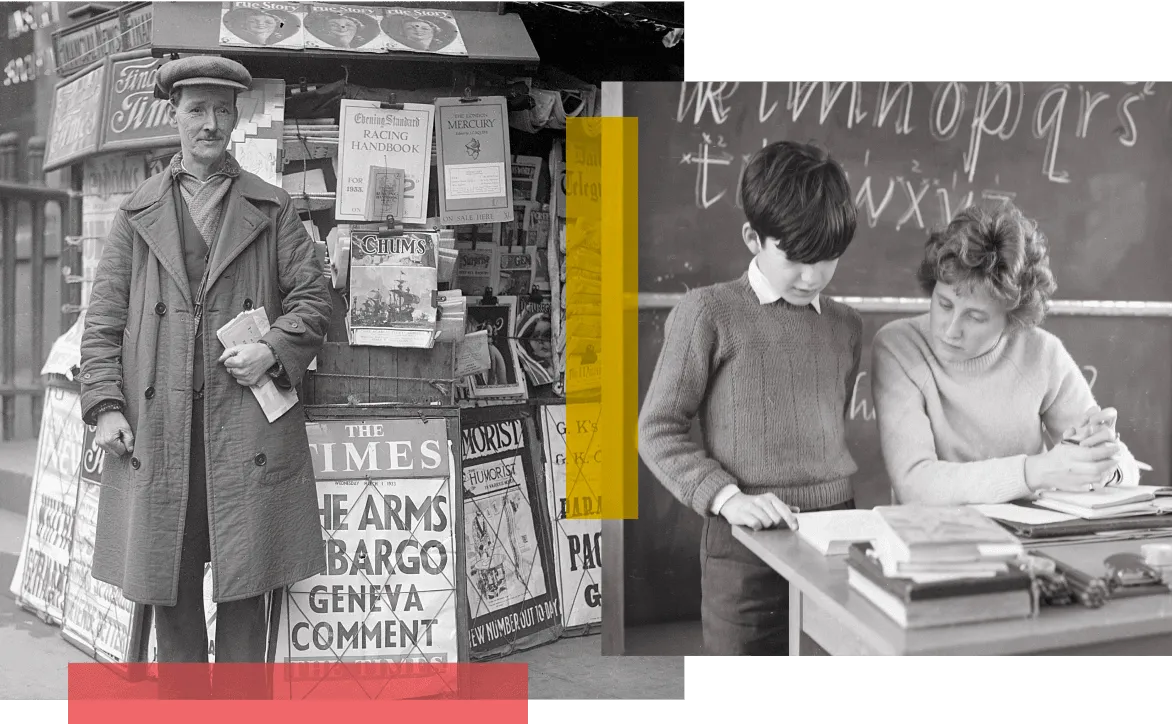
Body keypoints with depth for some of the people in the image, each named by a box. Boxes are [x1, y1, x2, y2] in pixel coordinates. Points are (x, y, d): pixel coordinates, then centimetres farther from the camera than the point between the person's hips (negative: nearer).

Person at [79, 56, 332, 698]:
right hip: (156, 423, 1)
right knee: (170, 585, 6)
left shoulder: (272, 209, 11)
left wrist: (272, 350, -9)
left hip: (246, 420, -1)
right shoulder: (137, 212, 12)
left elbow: (312, 294, 8)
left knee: (244, 585, 2)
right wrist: (104, 404, -3)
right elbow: (103, 318, 8)